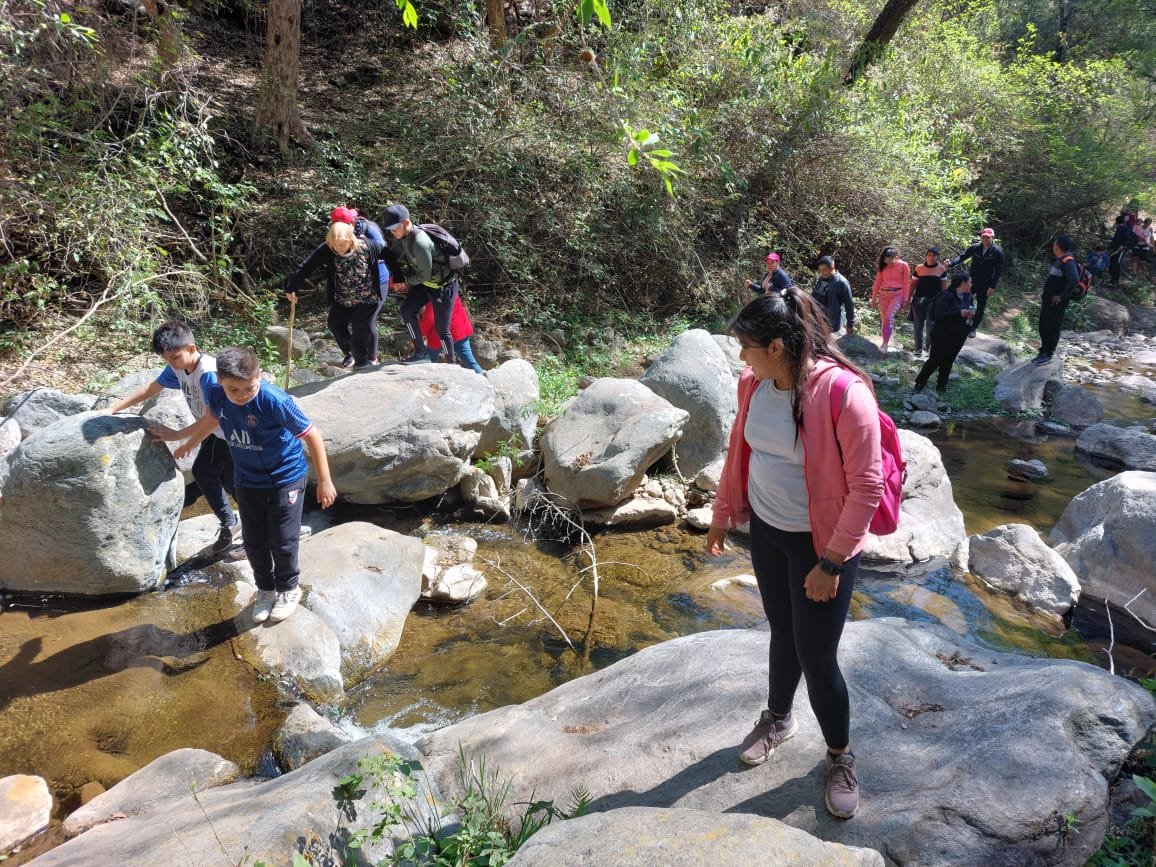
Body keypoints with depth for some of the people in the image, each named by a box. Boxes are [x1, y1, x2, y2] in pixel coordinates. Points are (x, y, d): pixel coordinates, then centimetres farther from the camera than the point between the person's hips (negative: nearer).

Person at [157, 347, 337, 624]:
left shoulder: (274, 401, -31)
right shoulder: (214, 393, -15)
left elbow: (312, 436, -23)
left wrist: (324, 481, -18)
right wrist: (182, 439, 28)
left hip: (285, 479, -5)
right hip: (247, 481, 5)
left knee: (282, 541, 5)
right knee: (254, 542, 13)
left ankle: (289, 589, 31)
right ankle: (265, 589, 38)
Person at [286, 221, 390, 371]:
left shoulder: (367, 246, -25)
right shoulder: (326, 251, -20)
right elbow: (306, 267, -17)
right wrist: (292, 288, -20)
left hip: (368, 297, -4)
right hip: (342, 299, 4)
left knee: (364, 326, -12)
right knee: (335, 325, 7)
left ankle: (371, 358, 13)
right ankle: (350, 352, 35)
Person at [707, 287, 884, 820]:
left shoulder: (843, 393, -26)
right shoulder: (753, 383, -6)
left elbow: (866, 486, -22)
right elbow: (739, 450, 9)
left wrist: (831, 563, -19)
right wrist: (722, 513, 16)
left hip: (822, 542, -5)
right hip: (766, 531, 5)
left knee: (817, 656, 4)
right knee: (783, 633, 22)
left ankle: (840, 758, 30)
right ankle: (778, 719, 47)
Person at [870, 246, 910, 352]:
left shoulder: (903, 265, -4)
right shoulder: (883, 266, 6)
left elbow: (907, 283, -2)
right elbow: (878, 282, 12)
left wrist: (906, 299, -4)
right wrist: (874, 298, 12)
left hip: (897, 294, -4)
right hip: (883, 295, 5)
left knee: (889, 317, -20)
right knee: (884, 319, 6)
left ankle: (885, 344, -21)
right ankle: (885, 341, 17)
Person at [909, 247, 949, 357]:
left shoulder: (941, 268, 0)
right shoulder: (919, 268, 0)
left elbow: (944, 286, 5)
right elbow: (913, 284, 4)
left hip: (934, 300, -1)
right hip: (919, 299, 1)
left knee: (931, 325, 0)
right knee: (918, 325, 5)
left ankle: (930, 346, 14)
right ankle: (918, 347, 15)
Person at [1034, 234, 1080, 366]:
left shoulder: (1068, 261, -18)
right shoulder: (1058, 260, 12)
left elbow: (1074, 279, -32)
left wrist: (1063, 297, -25)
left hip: (1056, 302, -10)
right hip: (1048, 301, 10)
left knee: (1052, 328, -1)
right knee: (1043, 327, 15)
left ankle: (1048, 354, 8)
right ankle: (1043, 352, 26)